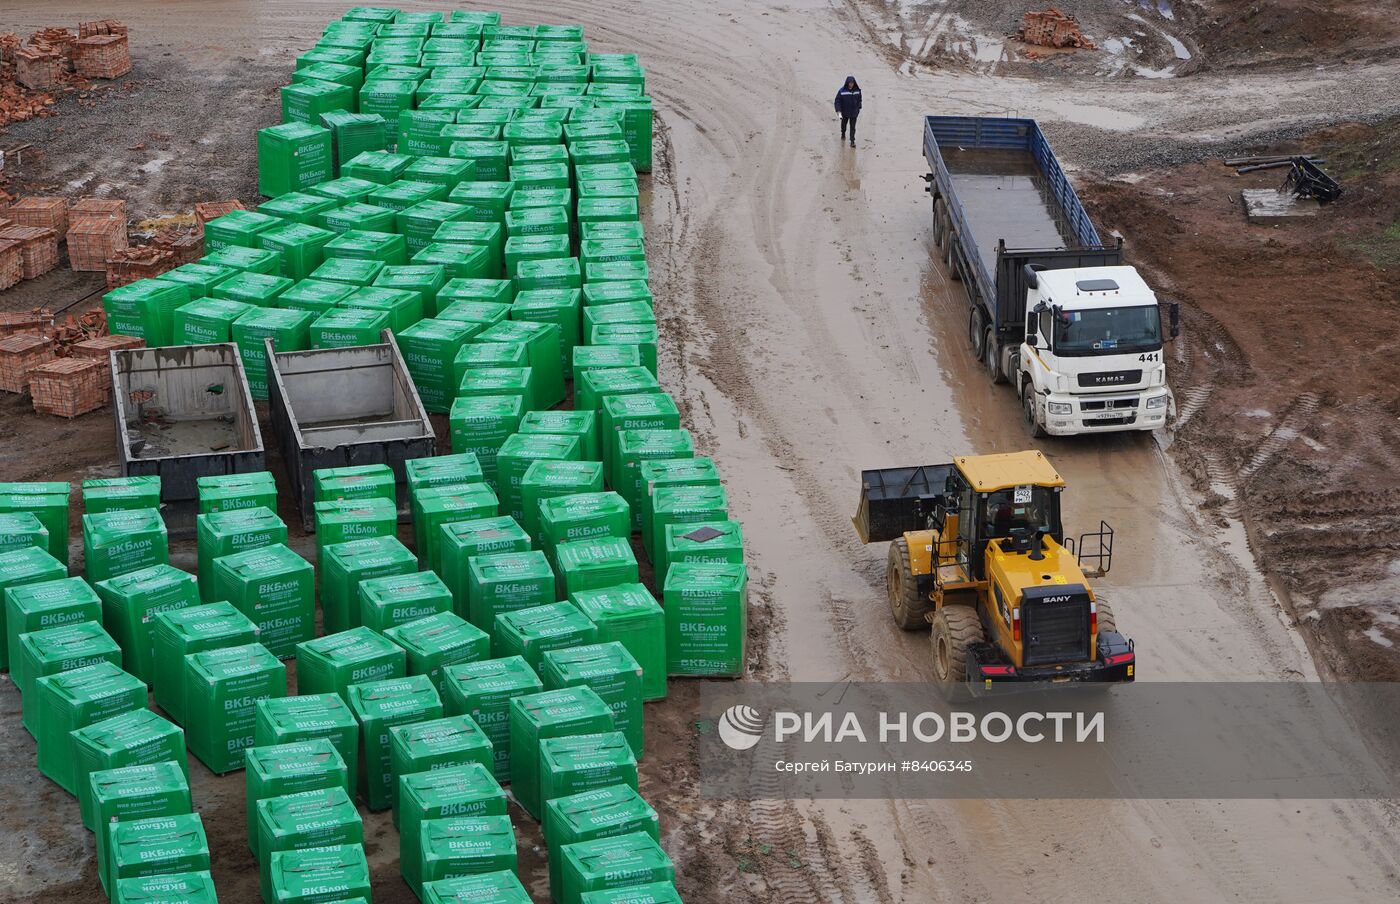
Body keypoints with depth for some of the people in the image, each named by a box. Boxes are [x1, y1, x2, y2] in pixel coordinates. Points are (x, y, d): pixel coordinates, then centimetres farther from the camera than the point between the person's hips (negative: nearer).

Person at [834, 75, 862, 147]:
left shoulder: (857, 90, -6)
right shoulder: (842, 90, -17)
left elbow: (859, 100, 9)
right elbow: (837, 100, -14)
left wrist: (859, 108, 13)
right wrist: (838, 110, -22)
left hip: (854, 112, 1)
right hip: (845, 111, -1)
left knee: (853, 126, -4)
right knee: (844, 123, 22)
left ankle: (852, 141, -2)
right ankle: (843, 133, 50)